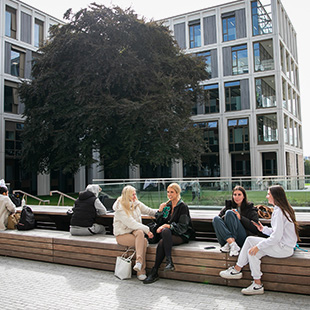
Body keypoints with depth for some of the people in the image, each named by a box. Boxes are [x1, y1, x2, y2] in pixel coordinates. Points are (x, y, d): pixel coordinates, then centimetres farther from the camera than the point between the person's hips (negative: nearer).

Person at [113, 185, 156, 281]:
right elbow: (131, 223, -21)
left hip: (134, 231, 5)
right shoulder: (120, 208, -14)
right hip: (122, 235, -5)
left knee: (140, 232, -31)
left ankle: (139, 262, -36)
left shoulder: (137, 204, 6)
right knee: (144, 241, -28)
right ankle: (141, 271, -27)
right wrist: (147, 229, -25)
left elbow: (149, 211, 13)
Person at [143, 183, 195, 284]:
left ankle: (154, 273, -23)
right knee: (165, 231, -31)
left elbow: (182, 227, -11)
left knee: (162, 243, -31)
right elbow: (160, 222, 14)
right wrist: (160, 210, -1)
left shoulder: (183, 206, -4)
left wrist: (167, 225, -20)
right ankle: (169, 262, -32)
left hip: (182, 236, -5)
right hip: (169, 234, 5)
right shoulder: (167, 205, 14)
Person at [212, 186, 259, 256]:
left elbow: (255, 228, -3)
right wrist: (225, 217, -8)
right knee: (216, 219, -20)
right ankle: (232, 243, -34)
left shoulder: (250, 209, 11)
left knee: (229, 213, -21)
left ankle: (228, 245, -32)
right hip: (226, 237, 4)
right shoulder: (228, 206, 20)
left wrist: (240, 218, -11)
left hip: (242, 239, -3)